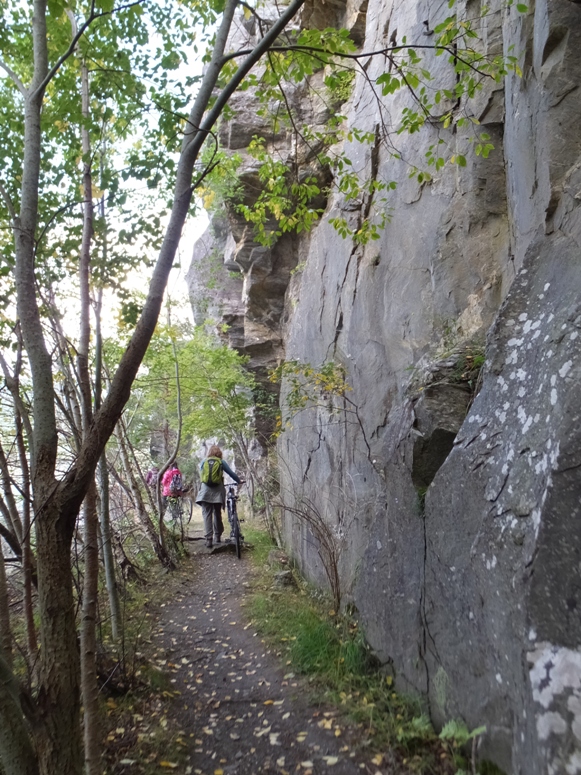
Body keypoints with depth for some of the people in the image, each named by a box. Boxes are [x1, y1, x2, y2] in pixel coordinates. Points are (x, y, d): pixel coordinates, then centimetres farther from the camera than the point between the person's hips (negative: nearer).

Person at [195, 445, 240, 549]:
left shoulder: (203, 461, 7)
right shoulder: (221, 462, 2)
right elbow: (231, 473, 3)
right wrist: (239, 481, 20)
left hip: (205, 492, 0)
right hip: (218, 492, 0)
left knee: (207, 515, 0)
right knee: (217, 514, 16)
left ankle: (208, 539, -8)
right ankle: (217, 536, 22)